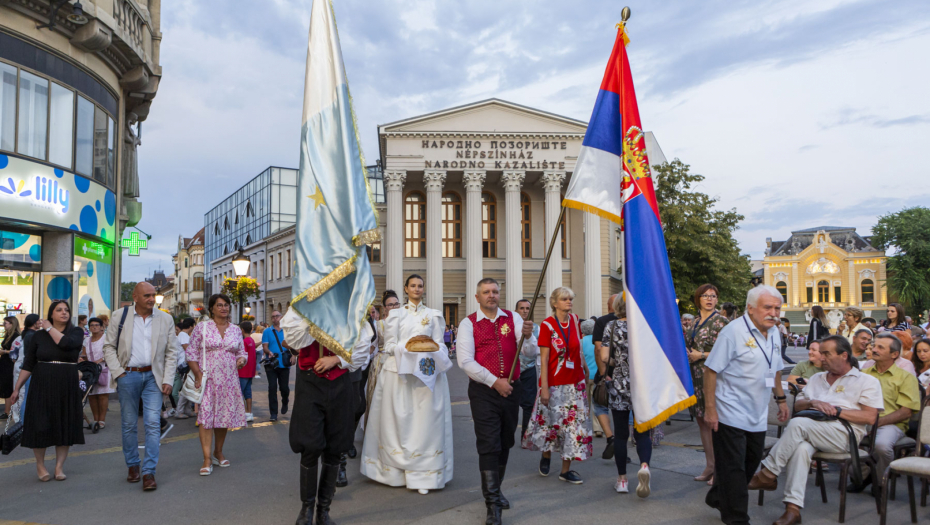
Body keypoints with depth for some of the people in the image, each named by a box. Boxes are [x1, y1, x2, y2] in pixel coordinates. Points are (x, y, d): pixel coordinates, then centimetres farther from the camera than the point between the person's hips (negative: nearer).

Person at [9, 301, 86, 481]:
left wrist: (49, 328, -6)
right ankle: (40, 465, 20)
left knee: (65, 425, 3)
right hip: (42, 386, 0)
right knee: (40, 425, 1)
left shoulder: (76, 332, 1)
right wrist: (17, 388, 2)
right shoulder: (38, 336, 4)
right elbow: (28, 365, 6)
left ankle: (59, 466, 14)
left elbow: (65, 343, -21)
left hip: (67, 387, 0)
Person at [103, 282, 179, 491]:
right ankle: (132, 465, 25)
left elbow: (171, 352, 5)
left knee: (153, 424, -6)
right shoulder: (120, 316, 1)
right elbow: (109, 346, 5)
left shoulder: (165, 319, 3)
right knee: (129, 424, 9)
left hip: (152, 376, 0)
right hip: (127, 375, 0)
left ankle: (149, 472, -1)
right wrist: (117, 372, -6)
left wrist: (168, 380, -2)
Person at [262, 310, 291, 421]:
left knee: (284, 387, 4)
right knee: (272, 388, -3)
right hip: (272, 365, -1)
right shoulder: (267, 331, 4)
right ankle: (273, 413, 5)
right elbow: (264, 347, -3)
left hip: (284, 364, 1)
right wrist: (269, 352, -24)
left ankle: (284, 402, 37)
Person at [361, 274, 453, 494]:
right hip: (399, 373, 0)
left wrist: (433, 348, -14)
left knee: (425, 423, -4)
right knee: (399, 421, -2)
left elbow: (440, 345, 8)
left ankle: (423, 474, -1)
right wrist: (407, 346, -14)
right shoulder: (395, 315, 11)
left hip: (427, 373, 0)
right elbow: (389, 346, 3)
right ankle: (397, 470, 7)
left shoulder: (433, 315, 13)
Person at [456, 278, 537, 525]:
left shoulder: (513, 318, 4)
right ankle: (493, 504, 0)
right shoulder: (468, 323, -3)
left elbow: (531, 353, -3)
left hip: (511, 389, 4)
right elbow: (465, 361, -11)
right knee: (489, 446, -7)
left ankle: (494, 491, 35)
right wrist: (494, 381, -15)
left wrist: (527, 336, -25)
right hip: (483, 391, -4)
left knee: (505, 443, 16)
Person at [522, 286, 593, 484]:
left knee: (574, 423, 4)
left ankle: (566, 470, 14)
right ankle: (546, 455, 37)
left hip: (575, 381, 5)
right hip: (554, 383, -5)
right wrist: (544, 388, -16)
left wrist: (585, 368, 13)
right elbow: (544, 360, -13)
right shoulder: (547, 325, -12)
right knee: (551, 422, 8)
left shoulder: (574, 319, 3)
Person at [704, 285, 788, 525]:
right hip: (731, 414, -8)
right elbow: (711, 370, -18)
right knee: (733, 467, 0)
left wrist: (781, 399, 21)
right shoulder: (733, 331, -16)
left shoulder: (774, 333, 8)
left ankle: (718, 498, 36)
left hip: (758, 415, 8)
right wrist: (710, 408, -20)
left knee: (751, 462, 17)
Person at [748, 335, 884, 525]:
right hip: (810, 431, 4)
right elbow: (797, 405, 23)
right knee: (801, 448, -34)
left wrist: (837, 410, -9)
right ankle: (793, 508, -38)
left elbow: (870, 417, 0)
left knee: (797, 424, -33)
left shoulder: (866, 381, 12)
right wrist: (812, 403, 2)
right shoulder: (817, 378, 29)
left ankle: (768, 474, -25)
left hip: (844, 433, -4)